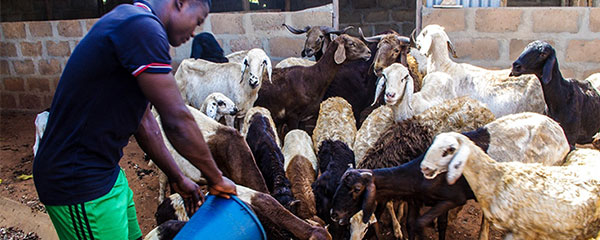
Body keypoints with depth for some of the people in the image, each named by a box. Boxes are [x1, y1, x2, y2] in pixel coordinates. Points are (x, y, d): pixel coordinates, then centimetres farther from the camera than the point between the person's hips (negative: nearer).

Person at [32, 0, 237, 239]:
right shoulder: (144, 28, -21)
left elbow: (143, 120, 14)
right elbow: (177, 121, -22)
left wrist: (178, 179, 16)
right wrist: (216, 179, -9)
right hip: (79, 182, -10)